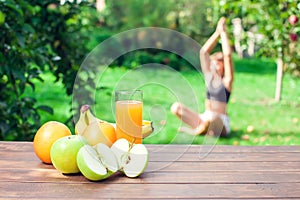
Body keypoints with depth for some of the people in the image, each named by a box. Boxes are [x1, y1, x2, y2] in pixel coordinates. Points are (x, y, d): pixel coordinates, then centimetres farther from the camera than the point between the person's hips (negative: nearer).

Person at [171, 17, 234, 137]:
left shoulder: (226, 81, -4)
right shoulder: (209, 77, 9)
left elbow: (227, 55, -15)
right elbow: (203, 52, 5)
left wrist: (223, 32, -10)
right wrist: (217, 33, 4)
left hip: (221, 123, -5)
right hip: (205, 118, 6)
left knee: (212, 118, -42)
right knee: (176, 107, -12)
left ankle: (198, 130, -11)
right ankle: (203, 128, -13)